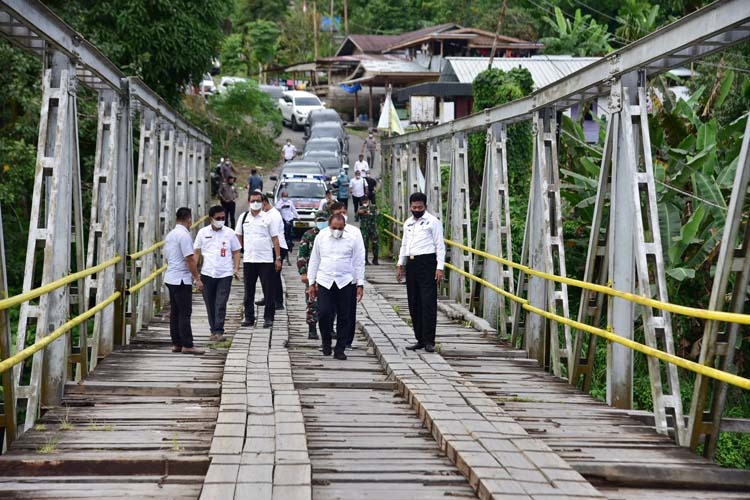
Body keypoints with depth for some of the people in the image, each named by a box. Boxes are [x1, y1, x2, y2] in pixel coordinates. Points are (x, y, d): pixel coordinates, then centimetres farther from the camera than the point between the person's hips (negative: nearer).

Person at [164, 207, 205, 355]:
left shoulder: (170, 234, 13)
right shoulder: (184, 235, -15)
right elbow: (190, 259, -19)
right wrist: (197, 278, -13)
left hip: (171, 278, 9)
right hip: (182, 279, -9)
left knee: (175, 312, 10)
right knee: (185, 313, -6)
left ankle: (176, 344, 13)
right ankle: (187, 345, -6)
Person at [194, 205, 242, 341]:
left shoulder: (229, 233, 3)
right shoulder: (203, 233, 4)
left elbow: (236, 252, 8)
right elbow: (197, 252, 9)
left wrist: (236, 268, -4)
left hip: (225, 274, -2)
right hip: (207, 273, 2)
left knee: (221, 304, -8)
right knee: (210, 303, 8)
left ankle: (218, 331, -7)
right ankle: (214, 330, 19)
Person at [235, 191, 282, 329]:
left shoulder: (268, 218, -1)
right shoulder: (243, 217, 7)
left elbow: (275, 238, 0)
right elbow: (238, 236, 14)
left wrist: (278, 258, -4)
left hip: (266, 260, -3)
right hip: (248, 259, 3)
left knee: (269, 291, -1)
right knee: (248, 291, 8)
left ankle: (269, 317, 7)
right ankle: (249, 317, 16)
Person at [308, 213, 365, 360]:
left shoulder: (354, 235, -2)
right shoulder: (321, 236, 4)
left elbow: (359, 261, 1)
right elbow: (314, 260, 11)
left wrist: (360, 284, -1)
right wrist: (312, 282, 10)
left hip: (346, 282, -1)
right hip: (325, 282, 1)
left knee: (344, 317, 3)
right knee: (324, 313, -8)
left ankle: (340, 349, 13)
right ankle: (326, 342, 17)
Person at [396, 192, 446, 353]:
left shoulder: (433, 221, -2)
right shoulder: (408, 223, 17)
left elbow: (440, 245, -5)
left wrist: (440, 267, -12)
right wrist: (400, 265, 16)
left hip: (427, 263, -7)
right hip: (411, 264, 7)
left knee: (428, 303, -9)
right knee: (414, 304, 8)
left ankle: (429, 341, -8)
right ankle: (420, 340, 15)